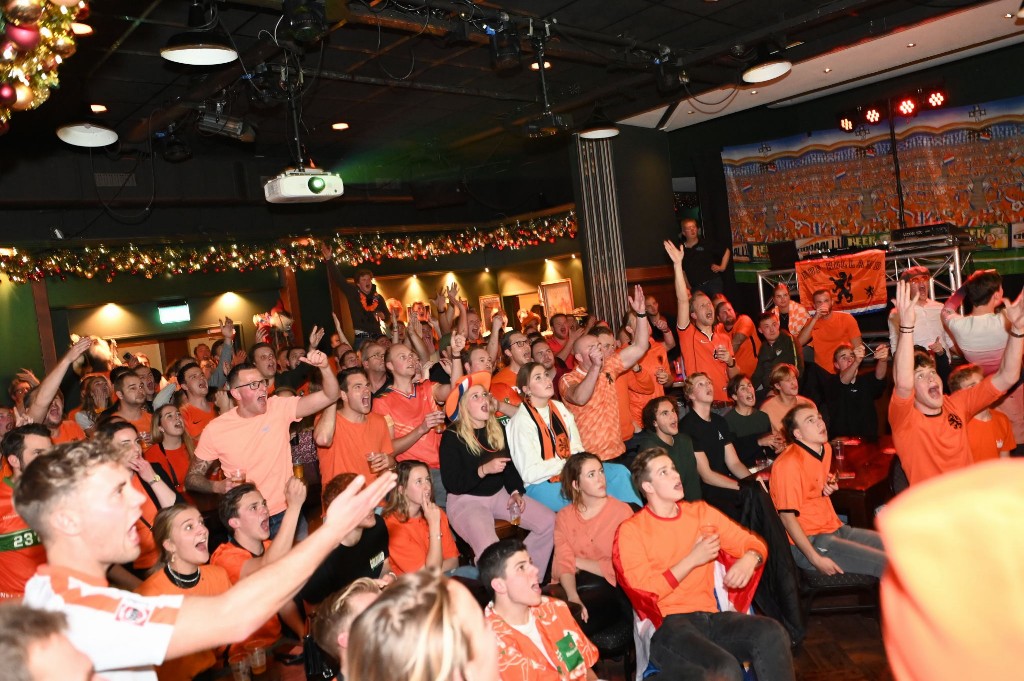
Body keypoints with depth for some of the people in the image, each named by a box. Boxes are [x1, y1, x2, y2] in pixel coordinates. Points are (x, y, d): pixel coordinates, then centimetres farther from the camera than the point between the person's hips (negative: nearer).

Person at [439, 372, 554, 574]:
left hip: (499, 494, 7)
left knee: (549, 521, -9)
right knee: (489, 549, -33)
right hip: (466, 500, -7)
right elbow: (452, 484, -18)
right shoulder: (452, 436, -13)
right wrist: (484, 470, -29)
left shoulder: (497, 429, 7)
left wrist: (516, 491, 0)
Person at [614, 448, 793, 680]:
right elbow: (644, 593, -9)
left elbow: (752, 542, 18)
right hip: (666, 624, -6)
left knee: (772, 633, -22)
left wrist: (749, 560, -7)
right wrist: (693, 559, -10)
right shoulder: (631, 531, -2)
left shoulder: (702, 512, 14)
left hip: (710, 616, 6)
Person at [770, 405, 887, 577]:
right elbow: (787, 516, -20)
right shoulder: (789, 463, -20)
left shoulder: (826, 448, 9)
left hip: (835, 529, 9)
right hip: (808, 541, -9)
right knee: (885, 564, -18)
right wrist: (816, 559, -22)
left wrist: (828, 488, 4)